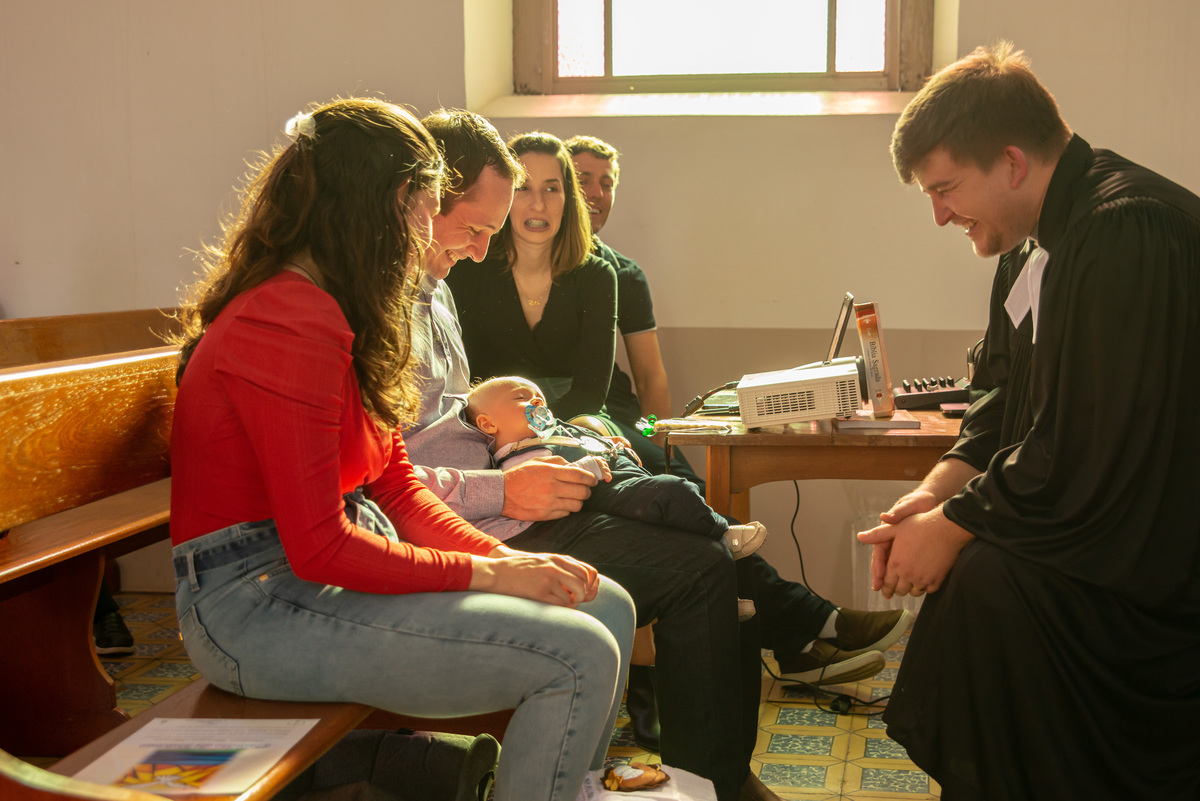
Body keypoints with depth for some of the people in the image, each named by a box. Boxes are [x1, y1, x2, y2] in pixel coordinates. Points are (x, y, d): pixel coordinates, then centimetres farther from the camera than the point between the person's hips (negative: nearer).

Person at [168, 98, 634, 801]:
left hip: (334, 570, 10)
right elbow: (318, 548, -23)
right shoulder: (291, 327, -20)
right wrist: (487, 575, -15)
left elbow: (396, 480, 12)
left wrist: (503, 555, -1)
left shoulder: (323, 312, 13)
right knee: (579, 658, -20)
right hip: (259, 604, -10)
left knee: (607, 606, 5)